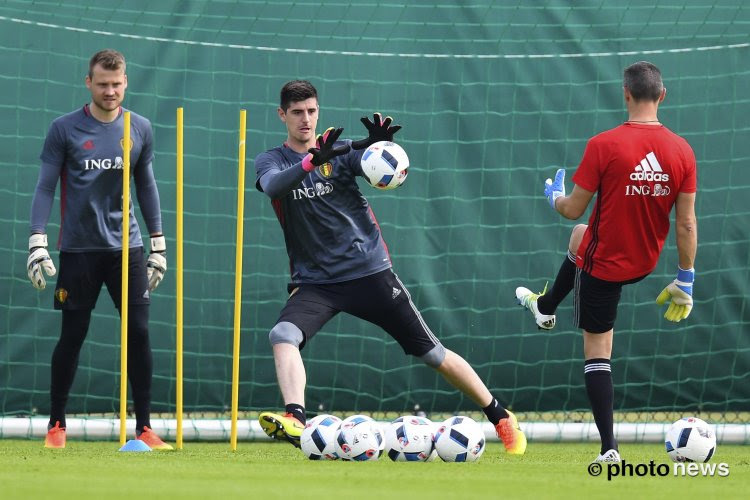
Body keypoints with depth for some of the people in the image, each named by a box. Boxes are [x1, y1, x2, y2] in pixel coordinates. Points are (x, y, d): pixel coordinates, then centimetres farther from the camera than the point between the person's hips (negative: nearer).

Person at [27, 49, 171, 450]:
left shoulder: (140, 129, 6)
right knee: (72, 337, 2)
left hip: (127, 248, 2)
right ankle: (56, 425, 15)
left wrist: (158, 245, 12)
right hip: (78, 248, -2)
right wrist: (38, 243, -9)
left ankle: (144, 428, 1)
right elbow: (45, 187, -1)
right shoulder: (64, 129, -3)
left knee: (138, 334, -4)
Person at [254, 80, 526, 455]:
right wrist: (312, 160, -39)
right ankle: (295, 420, -40)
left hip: (369, 271, -1)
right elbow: (273, 185, -21)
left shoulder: (341, 150, 2)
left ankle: (499, 417, 14)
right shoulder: (271, 161, 3)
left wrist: (382, 146, -37)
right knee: (283, 335, -29)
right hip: (314, 280, 1)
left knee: (431, 353, 1)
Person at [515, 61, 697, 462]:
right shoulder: (682, 151, -13)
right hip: (646, 263, 6)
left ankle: (609, 448, 8)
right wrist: (685, 280, 1)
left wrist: (554, 197, 9)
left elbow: (574, 209, -16)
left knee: (597, 350, 10)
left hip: (604, 262, -6)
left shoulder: (604, 146, -24)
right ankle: (545, 308, 61)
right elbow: (686, 223, -9)